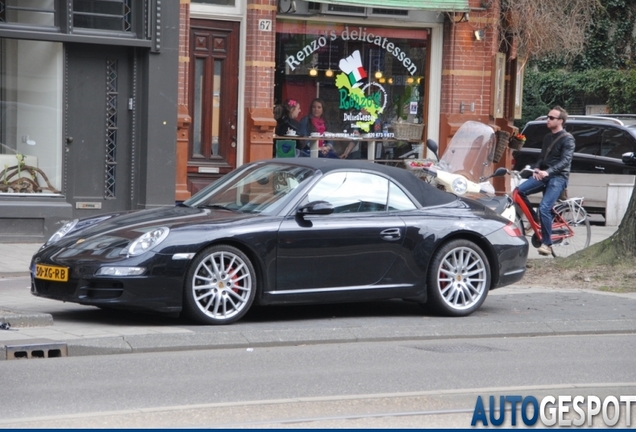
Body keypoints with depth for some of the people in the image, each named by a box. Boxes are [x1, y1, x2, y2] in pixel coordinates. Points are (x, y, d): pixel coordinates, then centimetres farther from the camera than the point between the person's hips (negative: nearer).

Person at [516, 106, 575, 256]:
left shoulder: (567, 139, -5)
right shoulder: (547, 137, 18)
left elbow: (565, 161, -16)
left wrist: (547, 172, -30)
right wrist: (536, 168, 0)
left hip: (558, 177, -7)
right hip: (544, 175, 7)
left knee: (544, 208, -21)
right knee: (520, 190, -16)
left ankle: (547, 244, -12)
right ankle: (534, 219, 3)